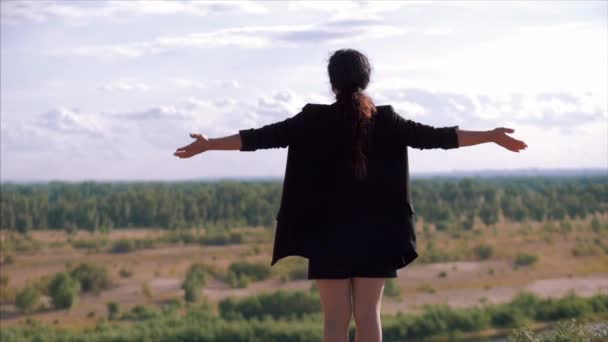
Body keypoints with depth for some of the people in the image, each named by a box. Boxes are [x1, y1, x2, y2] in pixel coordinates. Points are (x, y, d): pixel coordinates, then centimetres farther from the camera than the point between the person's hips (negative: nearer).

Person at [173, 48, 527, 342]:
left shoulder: (314, 120, -5)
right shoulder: (386, 120, -2)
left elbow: (265, 137, -4)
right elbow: (434, 137, -1)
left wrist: (209, 144, 3)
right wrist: (492, 136, 5)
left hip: (329, 232, -1)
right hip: (376, 232, 1)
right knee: (369, 313, 5)